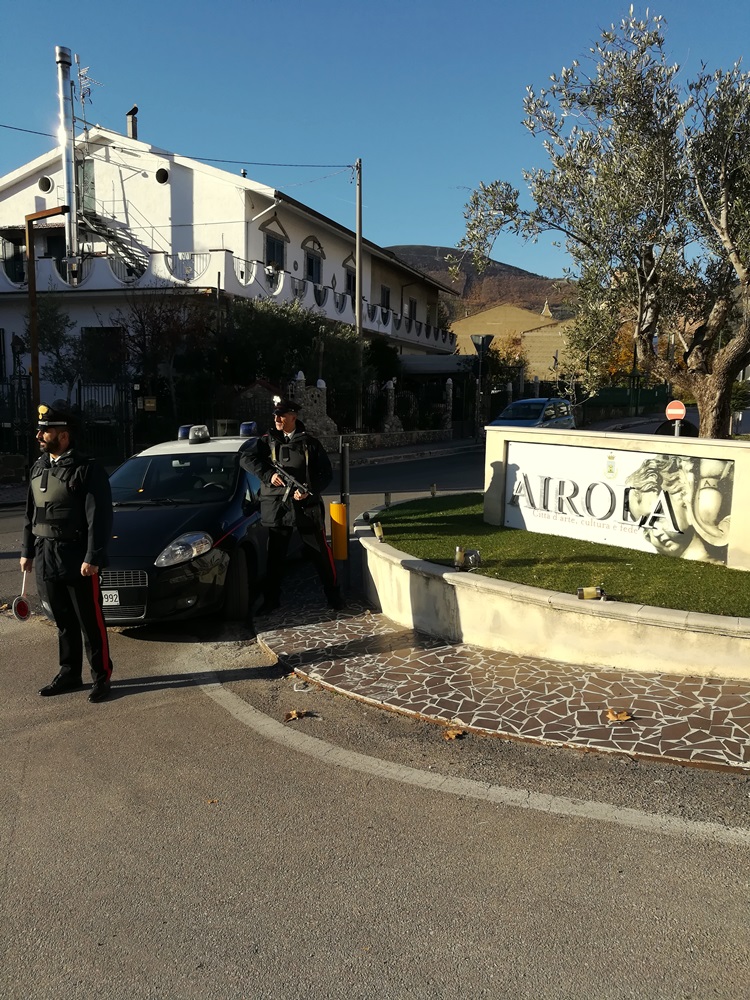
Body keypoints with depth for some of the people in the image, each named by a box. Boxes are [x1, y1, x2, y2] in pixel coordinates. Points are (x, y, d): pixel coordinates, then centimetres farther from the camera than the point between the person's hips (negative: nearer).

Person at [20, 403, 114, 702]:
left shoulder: (87, 470, -11)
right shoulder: (38, 468, 12)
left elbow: (99, 518, -14)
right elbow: (30, 514, 18)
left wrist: (92, 558, -18)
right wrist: (27, 551, 16)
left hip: (77, 561, -7)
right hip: (46, 559, 7)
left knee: (90, 622, 2)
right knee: (63, 621, 15)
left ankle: (102, 677, 12)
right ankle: (69, 674, 27)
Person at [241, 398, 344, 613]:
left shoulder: (310, 443, 3)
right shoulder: (267, 441, 6)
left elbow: (326, 473, 1)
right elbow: (245, 458, -6)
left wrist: (310, 491, -15)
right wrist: (268, 475, -19)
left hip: (307, 506, -1)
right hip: (276, 506, 1)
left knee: (320, 552, 6)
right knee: (275, 555, 8)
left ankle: (333, 594, 20)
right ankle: (271, 599, 20)